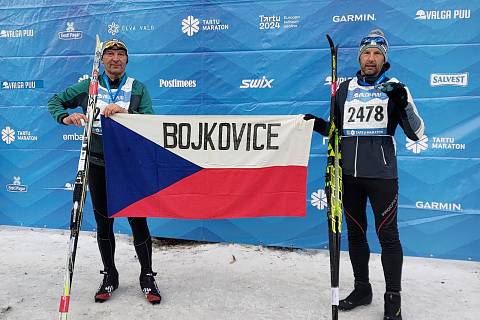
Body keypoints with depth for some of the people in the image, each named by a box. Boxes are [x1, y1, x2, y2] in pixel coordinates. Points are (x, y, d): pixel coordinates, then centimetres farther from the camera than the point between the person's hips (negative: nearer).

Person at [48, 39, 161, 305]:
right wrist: (65, 117, -7)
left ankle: (147, 278, 18)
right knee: (103, 222, 12)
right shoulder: (88, 87, 6)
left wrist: (124, 112, -25)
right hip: (98, 165, 2)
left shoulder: (138, 88, 2)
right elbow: (55, 101, 15)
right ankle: (109, 276, 30)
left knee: (138, 221, 0)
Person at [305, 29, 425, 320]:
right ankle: (362, 289, 30)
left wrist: (403, 104, -21)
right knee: (355, 232, 13)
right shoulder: (345, 88, 11)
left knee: (387, 235, 1)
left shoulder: (395, 88, 1)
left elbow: (417, 133, -5)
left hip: (381, 175, -4)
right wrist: (320, 125, -2)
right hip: (350, 174, 4)